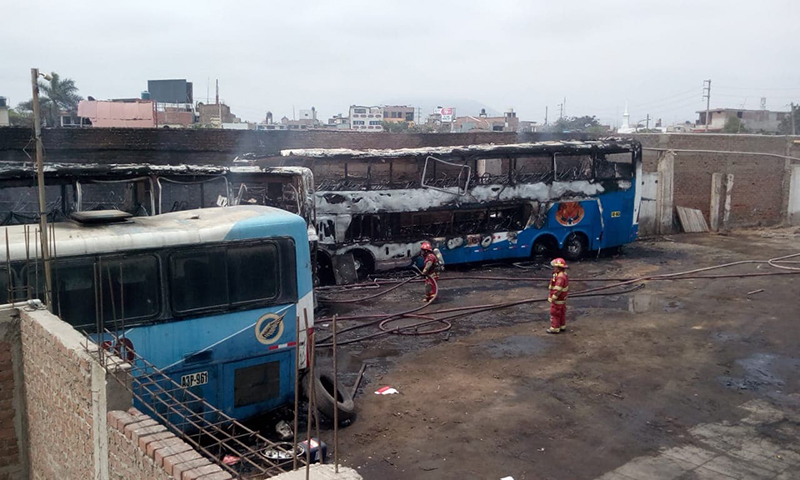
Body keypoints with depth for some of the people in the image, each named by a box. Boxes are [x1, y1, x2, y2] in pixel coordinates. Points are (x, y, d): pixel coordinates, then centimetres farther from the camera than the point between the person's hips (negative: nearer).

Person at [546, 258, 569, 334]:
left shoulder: (560, 277, -28)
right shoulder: (564, 275, 6)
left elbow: (558, 289, -29)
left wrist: (553, 298, -22)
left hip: (558, 299, -10)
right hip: (562, 299, 10)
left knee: (555, 313, 0)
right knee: (561, 313, 19)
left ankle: (555, 328, 7)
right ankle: (562, 326, 29)